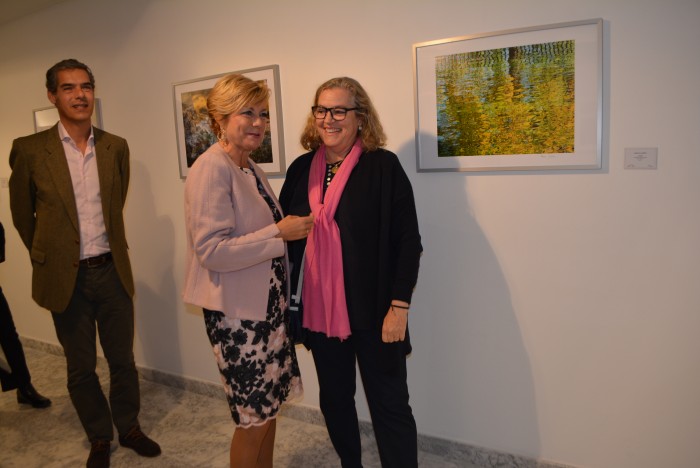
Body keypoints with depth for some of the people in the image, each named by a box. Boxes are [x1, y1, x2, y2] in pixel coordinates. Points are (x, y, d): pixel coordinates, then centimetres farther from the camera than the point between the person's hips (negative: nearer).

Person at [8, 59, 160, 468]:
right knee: (81, 367, 12)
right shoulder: (30, 150, -7)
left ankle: (129, 427, 34)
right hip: (66, 276, -1)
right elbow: (22, 213, 6)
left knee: (123, 359, 14)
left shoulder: (116, 147, 1)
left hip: (112, 270, 2)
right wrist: (46, 255, 14)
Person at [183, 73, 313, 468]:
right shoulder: (211, 169, -18)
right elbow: (211, 250, -23)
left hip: (267, 303, 8)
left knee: (270, 404, 20)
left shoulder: (250, 167, 8)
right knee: (254, 417, 8)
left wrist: (291, 227, 2)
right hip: (238, 311, -8)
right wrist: (279, 233, -22)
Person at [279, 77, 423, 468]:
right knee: (334, 399, 20)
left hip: (373, 311, -5)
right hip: (320, 310, 5)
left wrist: (399, 306, -14)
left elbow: (408, 241, -10)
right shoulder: (302, 168, 5)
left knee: (389, 405, 7)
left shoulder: (383, 166, -9)